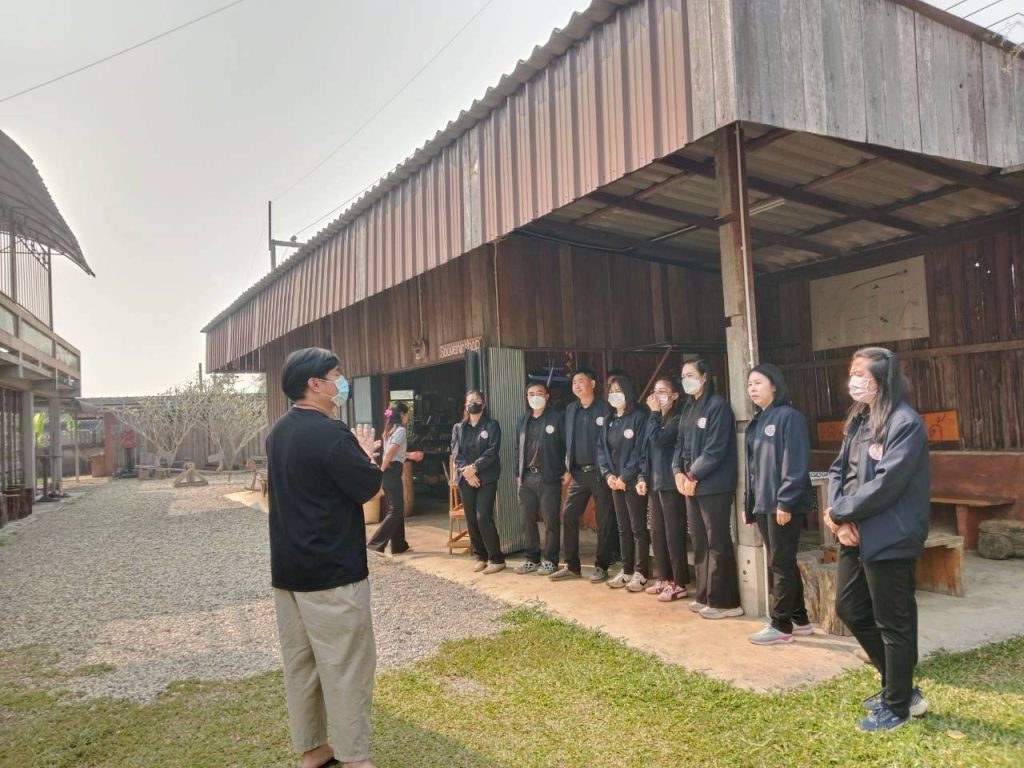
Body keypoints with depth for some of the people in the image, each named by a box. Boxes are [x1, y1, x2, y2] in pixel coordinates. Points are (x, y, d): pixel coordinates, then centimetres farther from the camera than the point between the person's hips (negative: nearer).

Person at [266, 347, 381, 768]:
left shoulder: (280, 431, 9)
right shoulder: (330, 433, -20)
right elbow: (369, 486, -13)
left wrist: (353, 452, 9)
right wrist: (365, 452, 4)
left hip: (288, 568, 9)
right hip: (332, 571, -9)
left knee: (300, 663, 15)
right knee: (345, 666, 1)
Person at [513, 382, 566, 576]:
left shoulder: (557, 418, -3)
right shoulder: (523, 420, 14)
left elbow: (568, 446, -6)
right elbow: (518, 448, 17)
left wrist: (566, 471, -11)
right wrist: (518, 473, 10)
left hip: (549, 477, -5)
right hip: (526, 477, 5)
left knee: (550, 521, 1)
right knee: (526, 520, 8)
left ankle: (550, 560, 12)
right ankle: (532, 559, 20)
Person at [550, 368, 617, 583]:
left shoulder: (605, 408, -4)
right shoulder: (570, 410, 11)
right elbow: (568, 442, 14)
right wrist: (567, 469, 7)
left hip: (600, 473, -5)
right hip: (578, 473, 5)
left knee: (604, 521, 2)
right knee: (568, 517, 3)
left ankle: (601, 567, 14)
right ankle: (572, 566, 14)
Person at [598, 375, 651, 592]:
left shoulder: (639, 418, -7)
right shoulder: (608, 421, 14)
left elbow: (640, 451, -13)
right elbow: (601, 449, 11)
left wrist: (625, 477, -16)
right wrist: (608, 474, -3)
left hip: (633, 481, -7)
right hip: (615, 481, 7)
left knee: (638, 528, -2)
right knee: (623, 528, 12)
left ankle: (641, 573, 4)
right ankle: (626, 570, 19)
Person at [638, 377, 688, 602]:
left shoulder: (678, 419, -9)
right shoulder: (658, 419, 17)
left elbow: (658, 439, -21)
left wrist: (654, 413, -10)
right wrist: (643, 477, 11)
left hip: (671, 484, -8)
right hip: (655, 483, 9)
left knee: (674, 534, -4)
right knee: (657, 534, 11)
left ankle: (679, 584, 3)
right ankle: (664, 579, 21)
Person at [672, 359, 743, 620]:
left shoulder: (717, 405, -11)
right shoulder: (689, 407, 15)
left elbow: (715, 449, -17)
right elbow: (681, 443, 14)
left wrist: (693, 476, -14)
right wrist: (678, 471, -1)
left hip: (713, 485, -8)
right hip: (692, 484, 8)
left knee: (718, 543, -2)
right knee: (699, 542, 13)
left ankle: (724, 601, 6)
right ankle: (706, 596, 24)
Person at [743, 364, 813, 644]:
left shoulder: (789, 416, -10)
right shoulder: (757, 421, 16)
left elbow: (796, 463, -17)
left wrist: (786, 501, -21)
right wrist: (748, 504, 17)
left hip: (784, 504, -9)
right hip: (763, 504, 9)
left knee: (782, 563, -1)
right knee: (779, 563, 14)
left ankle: (781, 625, 8)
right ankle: (799, 620, 25)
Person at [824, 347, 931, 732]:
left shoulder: (905, 423, -17)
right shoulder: (858, 419, 12)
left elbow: (886, 484, -23)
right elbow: (838, 469, 9)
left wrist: (839, 512, -14)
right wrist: (841, 520, -6)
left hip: (889, 539, -9)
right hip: (856, 536, 9)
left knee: (893, 623, 5)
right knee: (849, 609, 17)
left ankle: (896, 706, 23)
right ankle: (900, 686, 34)